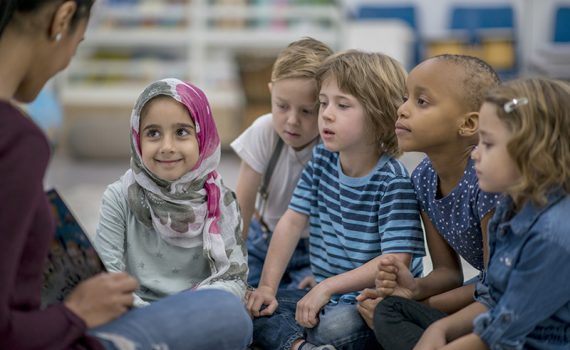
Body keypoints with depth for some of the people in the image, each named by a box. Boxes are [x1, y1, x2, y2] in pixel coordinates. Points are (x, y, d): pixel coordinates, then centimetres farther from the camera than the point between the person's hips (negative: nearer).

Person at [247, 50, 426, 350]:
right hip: (323, 296, 7)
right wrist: (267, 286, -6)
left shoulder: (392, 181, -17)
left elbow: (396, 261, -23)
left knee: (335, 325, -38)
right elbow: (292, 221, 2)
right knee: (251, 305, -11)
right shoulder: (322, 159, 3)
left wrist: (328, 286, -26)